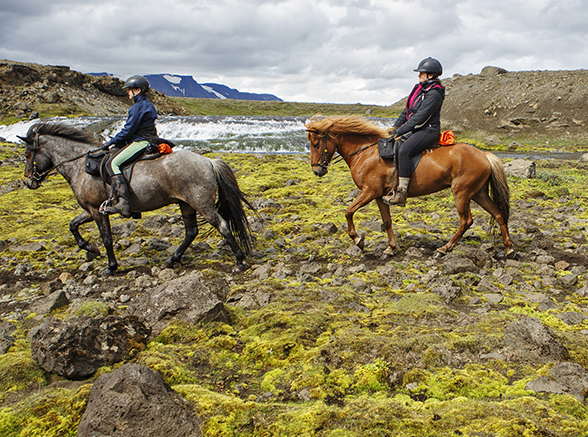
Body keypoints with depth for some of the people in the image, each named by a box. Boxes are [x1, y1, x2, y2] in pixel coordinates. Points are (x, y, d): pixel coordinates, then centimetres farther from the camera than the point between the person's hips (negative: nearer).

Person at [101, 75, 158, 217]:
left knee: (113, 164, -19)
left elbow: (128, 130, -15)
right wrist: (116, 141, 22)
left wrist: (111, 142, -4)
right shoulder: (147, 105, 19)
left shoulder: (138, 107, -13)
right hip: (147, 140, 11)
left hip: (140, 142, -11)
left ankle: (123, 202, -32)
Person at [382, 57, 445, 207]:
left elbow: (419, 118, -20)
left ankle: (401, 193, -34)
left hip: (428, 131, -11)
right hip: (416, 130, 11)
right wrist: (395, 127, 7)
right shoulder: (419, 88, 15)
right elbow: (407, 110, 18)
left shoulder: (434, 94, -15)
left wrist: (400, 131, -19)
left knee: (403, 150, -32)